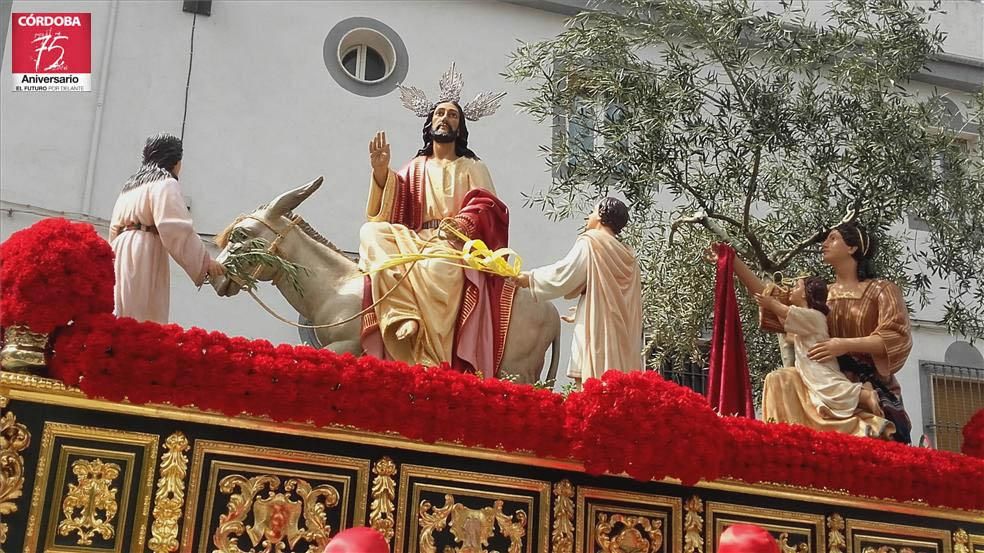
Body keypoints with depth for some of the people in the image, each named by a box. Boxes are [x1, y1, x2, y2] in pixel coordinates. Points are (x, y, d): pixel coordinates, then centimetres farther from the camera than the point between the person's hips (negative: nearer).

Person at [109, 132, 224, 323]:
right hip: (144, 255, -9)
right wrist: (205, 262, -11)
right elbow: (176, 229, -13)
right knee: (145, 325, -14)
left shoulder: (130, 186, 27)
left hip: (121, 252, 9)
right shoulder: (165, 184, -1)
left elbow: (115, 229, 27)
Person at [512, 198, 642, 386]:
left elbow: (563, 274, -4)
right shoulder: (628, 256, 15)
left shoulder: (590, 243, -3)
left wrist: (531, 278, 9)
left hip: (596, 332, -6)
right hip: (623, 337, 6)